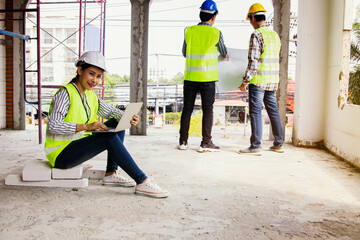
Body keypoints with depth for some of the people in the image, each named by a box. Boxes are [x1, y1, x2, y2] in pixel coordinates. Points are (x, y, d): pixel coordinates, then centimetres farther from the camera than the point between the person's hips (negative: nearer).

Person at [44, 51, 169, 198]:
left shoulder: (90, 95, 8)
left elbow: (111, 111, 3)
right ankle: (142, 182, -25)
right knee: (110, 138, -27)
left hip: (79, 145, 9)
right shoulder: (65, 93, -16)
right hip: (61, 153, -8)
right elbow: (53, 125, -27)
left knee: (118, 124, 1)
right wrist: (86, 126, -36)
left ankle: (111, 174, -3)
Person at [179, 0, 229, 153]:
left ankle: (183, 141, 13)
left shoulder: (189, 31, 4)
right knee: (207, 110, 3)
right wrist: (225, 57, 39)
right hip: (207, 77, -3)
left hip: (190, 76, 3)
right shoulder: (216, 33, -2)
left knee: (187, 109, 9)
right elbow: (223, 52, 15)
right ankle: (206, 143, 3)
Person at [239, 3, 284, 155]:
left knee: (255, 111, -4)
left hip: (258, 80, -8)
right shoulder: (275, 35, 14)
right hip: (273, 80, 8)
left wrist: (245, 82, -13)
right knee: (273, 110, 13)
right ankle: (278, 144, 20)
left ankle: (255, 146, -2)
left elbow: (253, 62, -17)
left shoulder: (257, 35, -11)